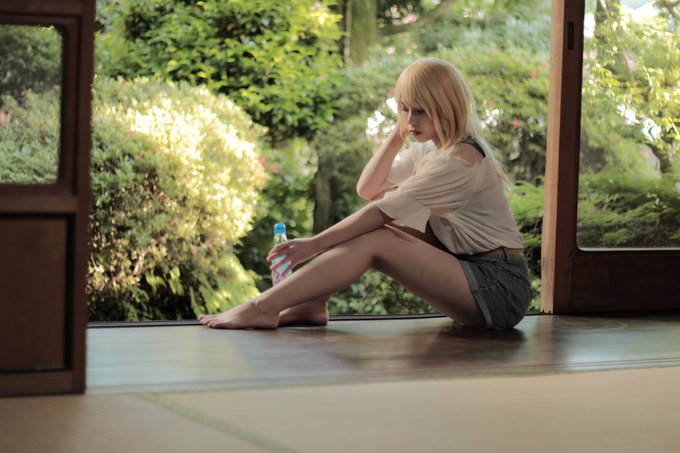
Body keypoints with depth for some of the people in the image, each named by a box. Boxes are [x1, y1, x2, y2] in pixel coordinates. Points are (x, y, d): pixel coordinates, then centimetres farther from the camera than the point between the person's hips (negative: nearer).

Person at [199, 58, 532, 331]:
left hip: (500, 287, -9)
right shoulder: (429, 148, 12)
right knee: (374, 226, 0)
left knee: (373, 241, -21)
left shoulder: (460, 159, -18)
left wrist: (314, 244, -21)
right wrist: (398, 133, 0)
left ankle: (263, 308, -24)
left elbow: (383, 210, -21)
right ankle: (312, 304, -8)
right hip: (468, 267, 9)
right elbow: (367, 189, 7)